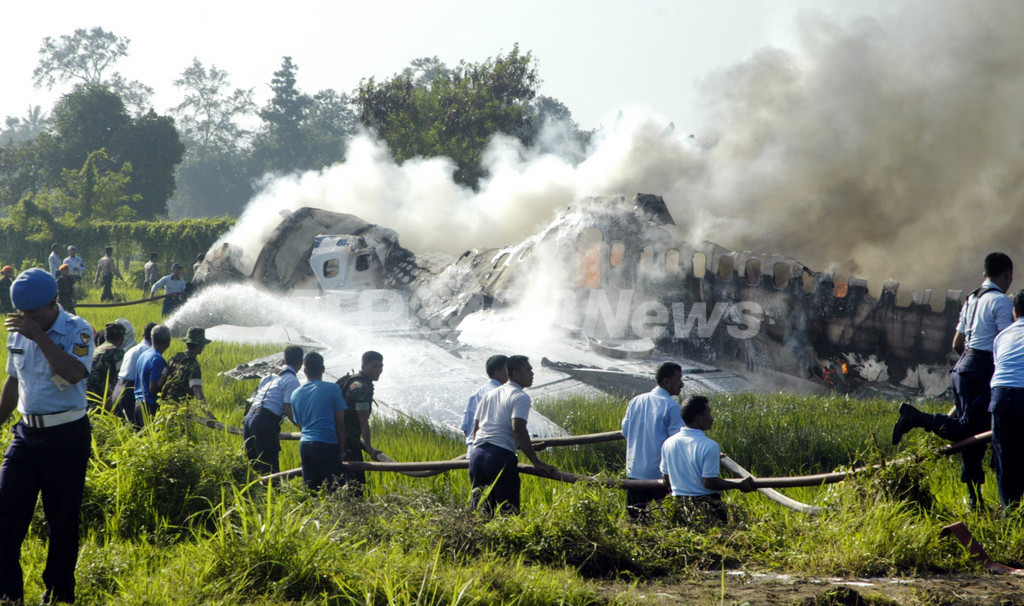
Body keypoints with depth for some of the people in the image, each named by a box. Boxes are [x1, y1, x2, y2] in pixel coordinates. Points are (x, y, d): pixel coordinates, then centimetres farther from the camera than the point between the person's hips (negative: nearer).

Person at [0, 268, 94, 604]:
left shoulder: (77, 331, -10)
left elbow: (75, 373, -28)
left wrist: (39, 336, -30)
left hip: (67, 436, -5)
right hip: (27, 433, 5)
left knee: (62, 520, 2)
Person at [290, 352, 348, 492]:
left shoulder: (296, 394, 14)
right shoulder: (332, 389, -2)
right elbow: (340, 424, -2)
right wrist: (341, 449, 5)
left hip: (304, 445, 6)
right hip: (327, 445, -5)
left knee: (310, 491, 7)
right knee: (336, 490, -5)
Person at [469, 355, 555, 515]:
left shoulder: (489, 395, 23)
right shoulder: (520, 397, -1)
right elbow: (518, 429, -14)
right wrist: (536, 461, -14)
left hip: (477, 454, 7)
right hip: (501, 455, -7)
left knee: (483, 507, 11)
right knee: (509, 510, -7)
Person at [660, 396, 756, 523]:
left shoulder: (668, 444, 2)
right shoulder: (710, 446, -16)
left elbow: (666, 480, 9)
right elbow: (709, 483, -16)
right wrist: (739, 484, -7)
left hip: (679, 503, 6)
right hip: (706, 505, -6)